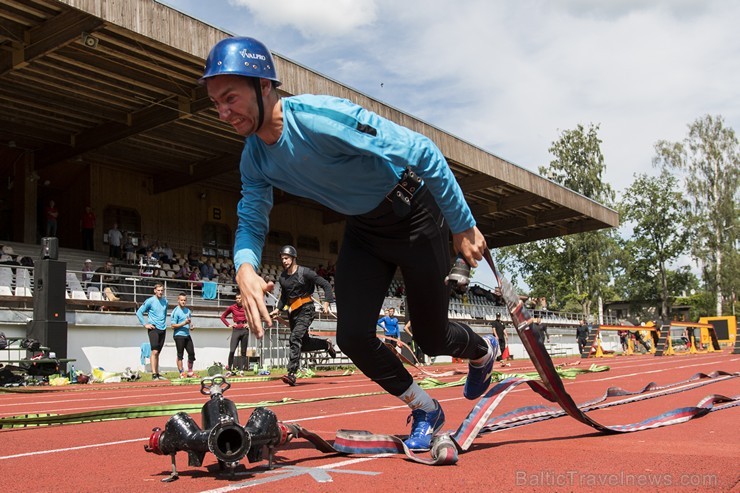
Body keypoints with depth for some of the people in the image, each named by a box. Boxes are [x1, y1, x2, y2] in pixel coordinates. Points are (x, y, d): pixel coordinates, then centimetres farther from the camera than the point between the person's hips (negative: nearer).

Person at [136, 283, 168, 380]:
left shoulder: (165, 301, 11)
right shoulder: (150, 301, -5)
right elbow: (139, 312, -4)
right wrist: (145, 324, -7)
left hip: (162, 329, 6)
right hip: (153, 329, -5)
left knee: (158, 353, 10)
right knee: (154, 351, -13)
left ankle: (157, 374, 14)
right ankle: (154, 374, -14)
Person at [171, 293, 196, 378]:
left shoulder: (188, 310, 13)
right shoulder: (176, 311, -9)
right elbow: (173, 326, -12)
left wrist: (191, 326, 6)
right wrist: (184, 323, -21)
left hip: (187, 335, 7)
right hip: (179, 335, -7)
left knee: (192, 353, 7)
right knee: (180, 355, -1)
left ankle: (190, 372, 18)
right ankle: (182, 373, 4)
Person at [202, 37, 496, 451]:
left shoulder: (321, 117, -32)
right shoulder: (255, 158, -8)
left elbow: (422, 152, -30)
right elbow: (251, 222, 0)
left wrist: (463, 227, -24)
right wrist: (246, 267, -24)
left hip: (415, 215, -6)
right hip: (363, 229, 6)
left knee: (432, 339, 3)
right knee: (353, 336, -7)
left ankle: (484, 350, 41)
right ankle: (426, 411, 18)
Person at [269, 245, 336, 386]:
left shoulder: (305, 272, -9)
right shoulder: (282, 277, 9)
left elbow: (326, 285, -7)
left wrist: (326, 303, -17)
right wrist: (278, 309, 10)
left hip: (305, 309, -7)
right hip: (292, 311, 7)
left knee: (295, 338, -22)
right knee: (304, 344, 11)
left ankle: (292, 373, -24)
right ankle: (326, 344, 39)